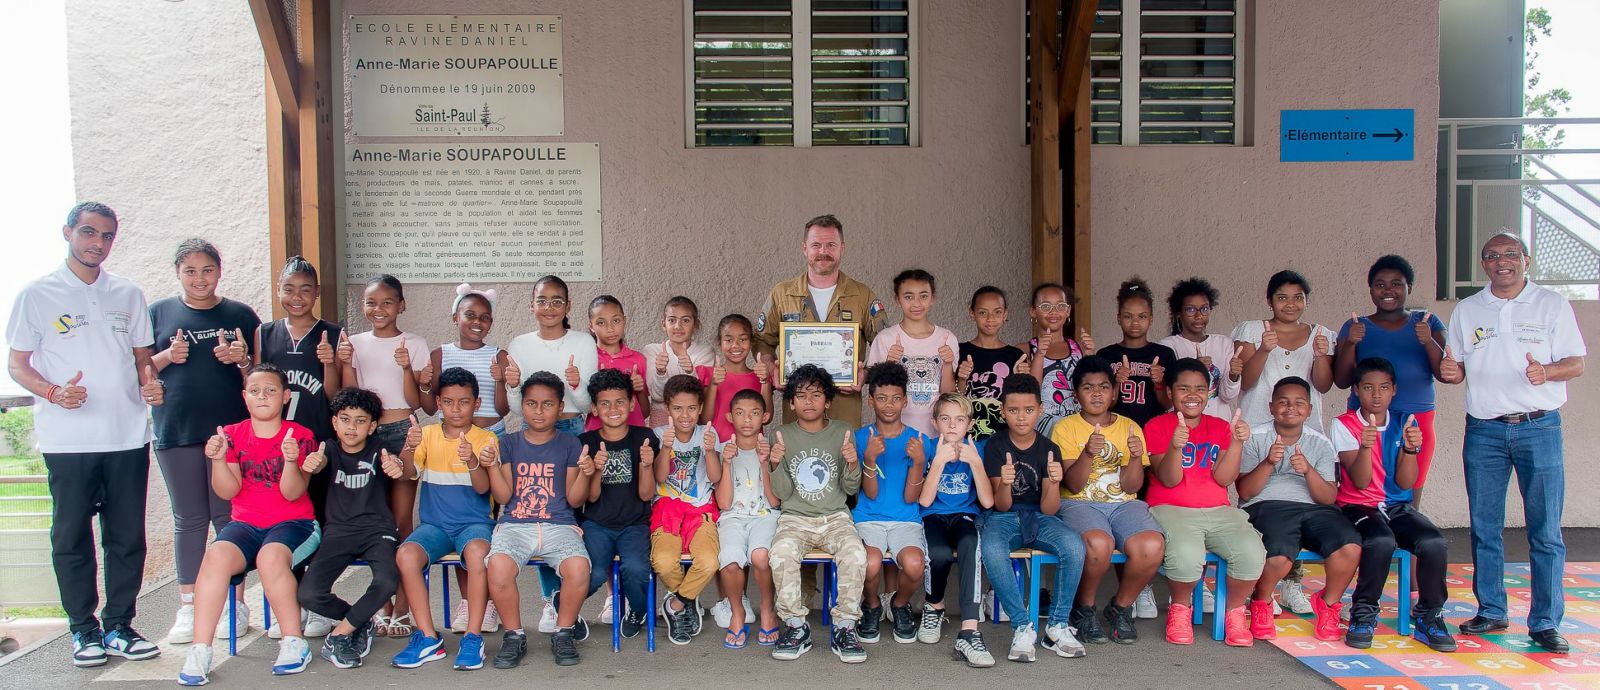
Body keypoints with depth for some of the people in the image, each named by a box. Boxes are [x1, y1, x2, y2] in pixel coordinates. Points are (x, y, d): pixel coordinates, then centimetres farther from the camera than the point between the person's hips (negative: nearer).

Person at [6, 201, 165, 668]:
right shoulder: (37, 296, 4)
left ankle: (119, 627, 16)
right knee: (72, 538, 4)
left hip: (128, 437, 3)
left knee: (127, 537, 5)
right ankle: (84, 630, 15)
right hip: (68, 441, -3)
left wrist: (150, 384, -3)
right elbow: (17, 365, 3)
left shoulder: (128, 294, 14)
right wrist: (54, 393, -16)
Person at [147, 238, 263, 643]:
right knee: (189, 518, 6)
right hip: (176, 432, 1)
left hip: (231, 429, -1)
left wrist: (242, 359, -12)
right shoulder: (159, 313, 9)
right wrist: (168, 357, -10)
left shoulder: (240, 315, 8)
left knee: (229, 516, 1)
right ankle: (188, 607, 12)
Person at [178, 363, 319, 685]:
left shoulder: (300, 436, 0)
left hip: (292, 522, -2)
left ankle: (294, 642, -19)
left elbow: (292, 493, -9)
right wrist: (218, 459, -19)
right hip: (245, 523, 2)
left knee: (271, 557, -34)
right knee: (216, 556, -29)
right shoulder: (233, 435, 7)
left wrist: (291, 461, -27)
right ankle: (199, 652, -24)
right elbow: (227, 491, -2)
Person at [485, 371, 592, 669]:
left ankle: (563, 633, -3)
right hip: (514, 524, 1)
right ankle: (514, 635, -6)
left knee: (578, 567, -31)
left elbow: (574, 499, 5)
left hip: (559, 525, 0)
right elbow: (503, 497, 7)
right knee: (498, 566, -32)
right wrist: (492, 465, -6)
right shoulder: (509, 442, 11)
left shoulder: (570, 445, 8)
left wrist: (585, 474, -13)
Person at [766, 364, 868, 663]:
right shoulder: (783, 435, 5)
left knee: (855, 553, -31)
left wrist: (853, 464, -16)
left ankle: (844, 628, -14)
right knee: (782, 553, -33)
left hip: (835, 517, 0)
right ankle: (796, 627, -14)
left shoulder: (842, 432, 5)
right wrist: (776, 465, -18)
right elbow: (782, 494, 1)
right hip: (795, 518, 0)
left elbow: (851, 489, 5)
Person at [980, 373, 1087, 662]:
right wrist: (1004, 484, -31)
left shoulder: (1049, 449, -1)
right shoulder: (996, 446, -3)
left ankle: (1058, 625, -14)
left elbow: (1049, 510, -6)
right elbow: (1002, 506, -9)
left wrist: (1054, 483, -27)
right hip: (1004, 516, -1)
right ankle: (1023, 627, -22)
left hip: (1038, 516, 2)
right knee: (992, 550, -37)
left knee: (1074, 546, -30)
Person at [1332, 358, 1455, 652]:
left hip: (1398, 506, 4)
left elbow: (1405, 483, -3)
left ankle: (1428, 617, -4)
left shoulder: (1404, 424, 7)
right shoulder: (1344, 425, -3)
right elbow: (1360, 482, -13)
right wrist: (1365, 445, -30)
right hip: (1357, 506, -3)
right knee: (1381, 542, -36)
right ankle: (1364, 613, -12)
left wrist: (1410, 448, -21)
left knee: (1435, 544, -27)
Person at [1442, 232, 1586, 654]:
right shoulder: (1467, 310, 11)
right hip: (1484, 431, 2)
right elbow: (1455, 367, 16)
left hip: (1539, 428, -2)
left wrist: (1547, 371, -20)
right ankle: (1490, 612, 16)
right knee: (1484, 528, 6)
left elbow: (1576, 363, 1)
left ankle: (1545, 623, 3)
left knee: (1545, 530, -3)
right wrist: (1449, 372, -8)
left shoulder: (1552, 304, 4)